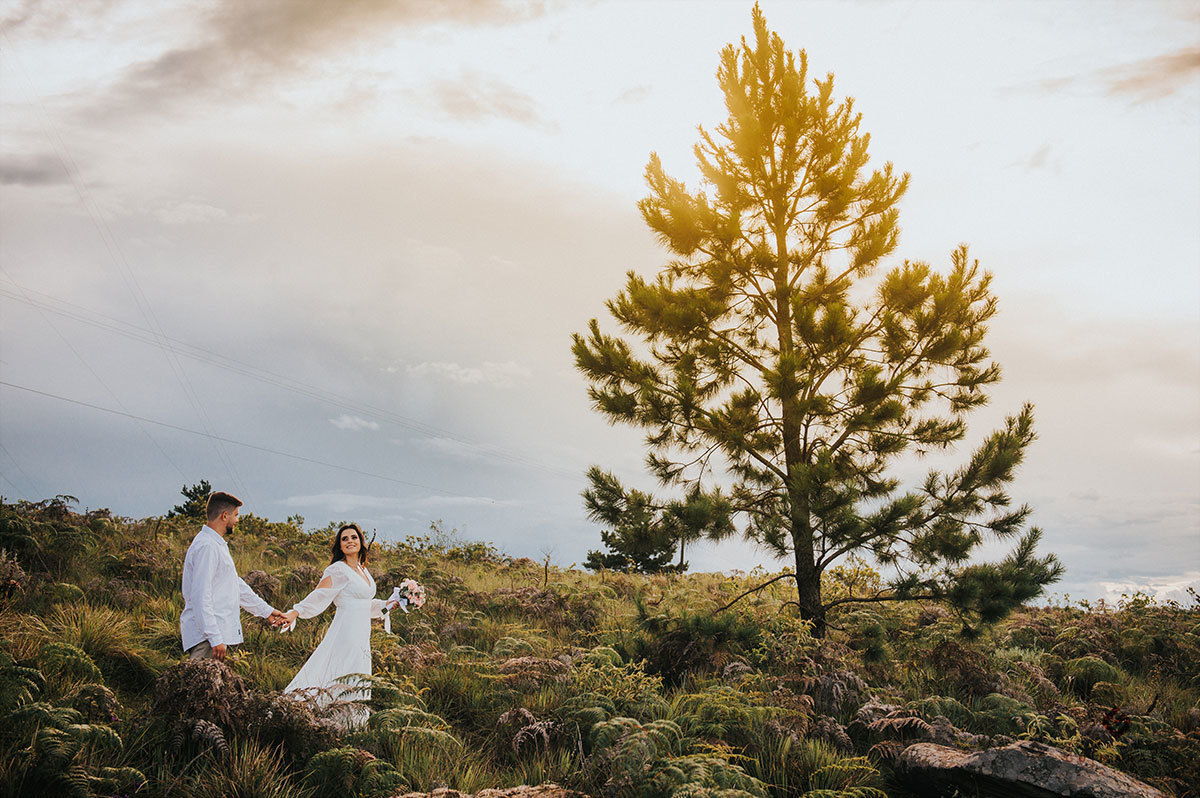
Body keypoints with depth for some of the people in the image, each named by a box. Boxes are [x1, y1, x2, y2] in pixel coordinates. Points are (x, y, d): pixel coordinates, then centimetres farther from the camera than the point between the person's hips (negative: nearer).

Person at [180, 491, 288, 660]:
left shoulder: (218, 545, 20)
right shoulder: (206, 547, -14)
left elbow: (238, 585, 28)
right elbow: (200, 597, -20)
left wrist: (267, 611, 30)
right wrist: (215, 639, -24)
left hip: (216, 635, 10)